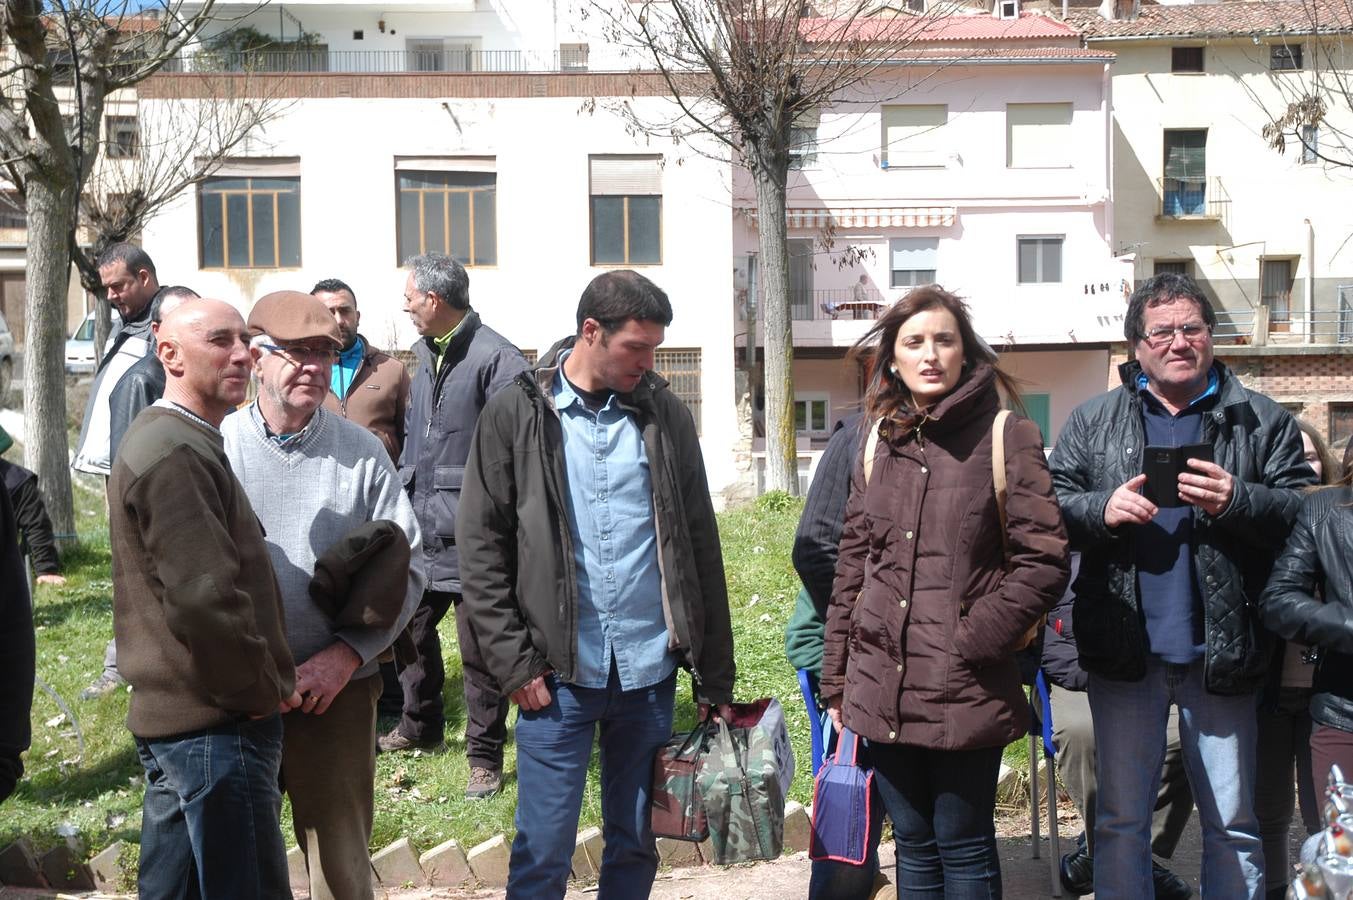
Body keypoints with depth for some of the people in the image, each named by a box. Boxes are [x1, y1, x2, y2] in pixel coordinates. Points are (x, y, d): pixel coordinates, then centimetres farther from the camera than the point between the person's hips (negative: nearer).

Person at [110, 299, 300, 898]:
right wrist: (265, 689, -13)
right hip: (216, 723, -11)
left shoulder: (166, 439, 16)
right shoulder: (177, 453, -18)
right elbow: (205, 596, -26)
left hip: (170, 713, 11)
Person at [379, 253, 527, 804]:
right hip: (420, 528, 8)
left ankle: (485, 756, 16)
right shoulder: (426, 355, 14)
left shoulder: (496, 359, -15)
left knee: (479, 647, 2)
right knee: (409, 626, 19)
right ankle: (419, 725, 39)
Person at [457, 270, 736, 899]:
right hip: (557, 672, -2)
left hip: (650, 671, 3)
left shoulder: (666, 415, 5)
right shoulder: (517, 414, -2)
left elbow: (700, 548, 7)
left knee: (637, 844, 14)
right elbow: (480, 544, -1)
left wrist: (715, 678, 6)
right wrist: (511, 660, -8)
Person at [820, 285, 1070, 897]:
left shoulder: (1006, 437, -5)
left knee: (963, 847, 7)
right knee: (913, 846, 15)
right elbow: (851, 568, 12)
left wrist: (974, 644, -13)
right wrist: (836, 680, 11)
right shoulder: (877, 444, 10)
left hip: (966, 696, -4)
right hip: (883, 689, 5)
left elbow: (1043, 560, -9)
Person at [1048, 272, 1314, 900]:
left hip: (1221, 654, 0)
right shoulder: (1092, 422, 8)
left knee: (1233, 825, 10)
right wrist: (1102, 510, -16)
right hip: (1125, 653, 1)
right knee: (1120, 820, 11)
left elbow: (1305, 516, 0)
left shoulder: (1261, 421, 6)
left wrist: (1237, 501, -18)